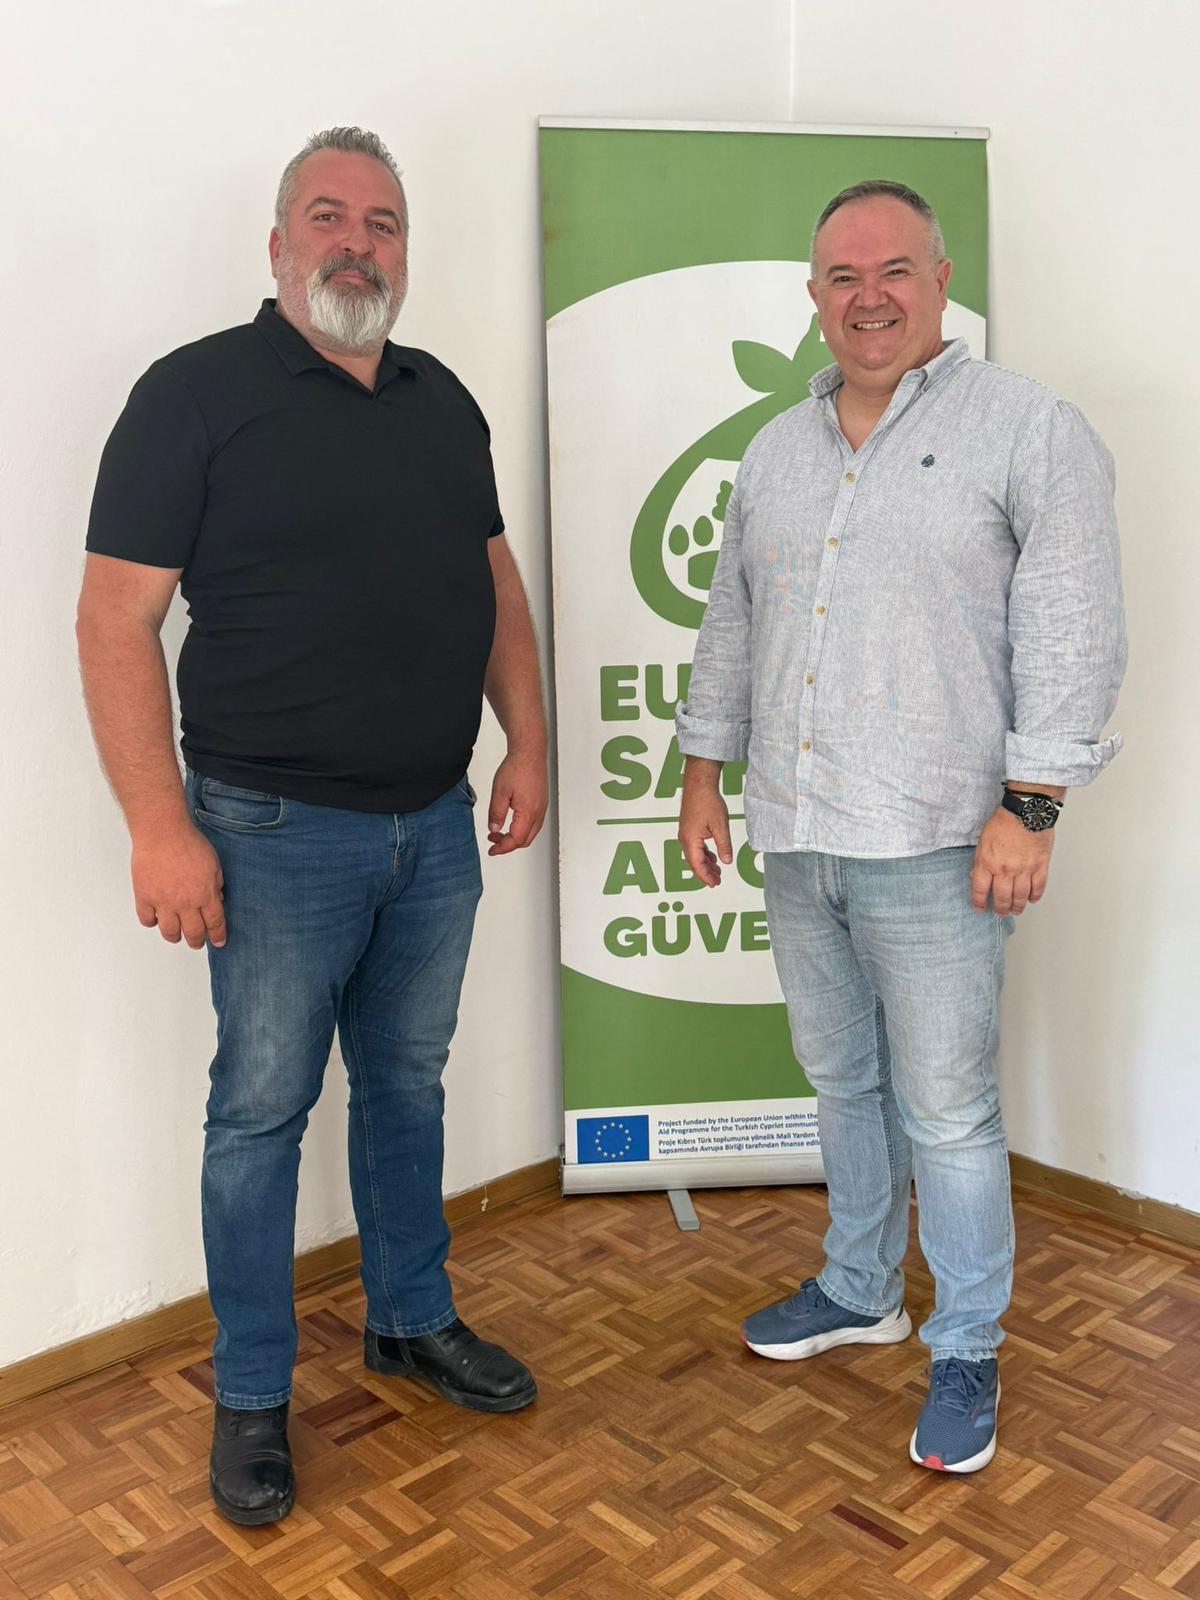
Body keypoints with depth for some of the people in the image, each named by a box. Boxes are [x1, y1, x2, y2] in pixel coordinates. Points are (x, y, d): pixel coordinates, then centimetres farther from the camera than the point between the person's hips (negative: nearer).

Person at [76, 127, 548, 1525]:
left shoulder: (442, 400, 11)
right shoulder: (197, 394, -8)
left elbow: (495, 581, 16)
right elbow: (117, 616, -12)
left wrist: (527, 743, 8)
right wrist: (161, 828, -18)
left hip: (436, 826, 6)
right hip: (279, 834, -5)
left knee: (408, 1080, 18)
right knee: (262, 1108, 7)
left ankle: (413, 1320, 38)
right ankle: (251, 1398, 25)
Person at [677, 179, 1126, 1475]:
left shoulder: (1027, 429, -4)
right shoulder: (776, 450, 14)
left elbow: (1071, 631, -10)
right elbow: (730, 620, 18)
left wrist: (1029, 806, -16)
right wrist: (705, 770, 15)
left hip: (932, 844, -5)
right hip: (795, 836, 6)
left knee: (945, 1112, 3)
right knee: (841, 1083, 19)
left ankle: (965, 1352, 23)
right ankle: (858, 1291, 38)